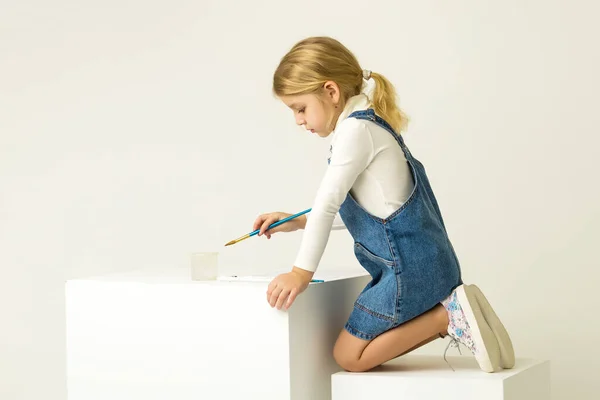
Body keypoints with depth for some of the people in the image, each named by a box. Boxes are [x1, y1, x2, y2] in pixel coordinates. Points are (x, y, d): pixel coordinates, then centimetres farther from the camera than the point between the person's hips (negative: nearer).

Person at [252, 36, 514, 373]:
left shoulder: (355, 129, -15)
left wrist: (302, 271, -15)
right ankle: (447, 308, 6)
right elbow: (345, 210, 24)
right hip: (427, 262, 10)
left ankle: (448, 316, -9)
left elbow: (328, 202, -18)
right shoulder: (370, 124, 17)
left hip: (410, 269, -10)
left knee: (350, 356, -4)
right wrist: (295, 222, 19)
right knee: (370, 346, 17)